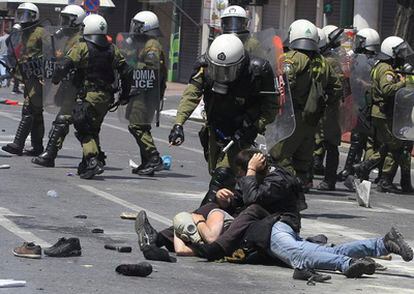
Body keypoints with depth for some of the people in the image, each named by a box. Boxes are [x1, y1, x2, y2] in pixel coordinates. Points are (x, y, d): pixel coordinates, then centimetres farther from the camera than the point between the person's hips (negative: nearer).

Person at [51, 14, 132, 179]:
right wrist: (125, 95, 18)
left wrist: (55, 79, 7)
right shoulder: (112, 50, 11)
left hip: (88, 95, -6)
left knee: (84, 130, -4)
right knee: (93, 129, 18)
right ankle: (88, 164, 22)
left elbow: (64, 66, -12)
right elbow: (126, 72, 9)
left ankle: (93, 161, -23)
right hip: (106, 97, 6)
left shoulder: (81, 48, -5)